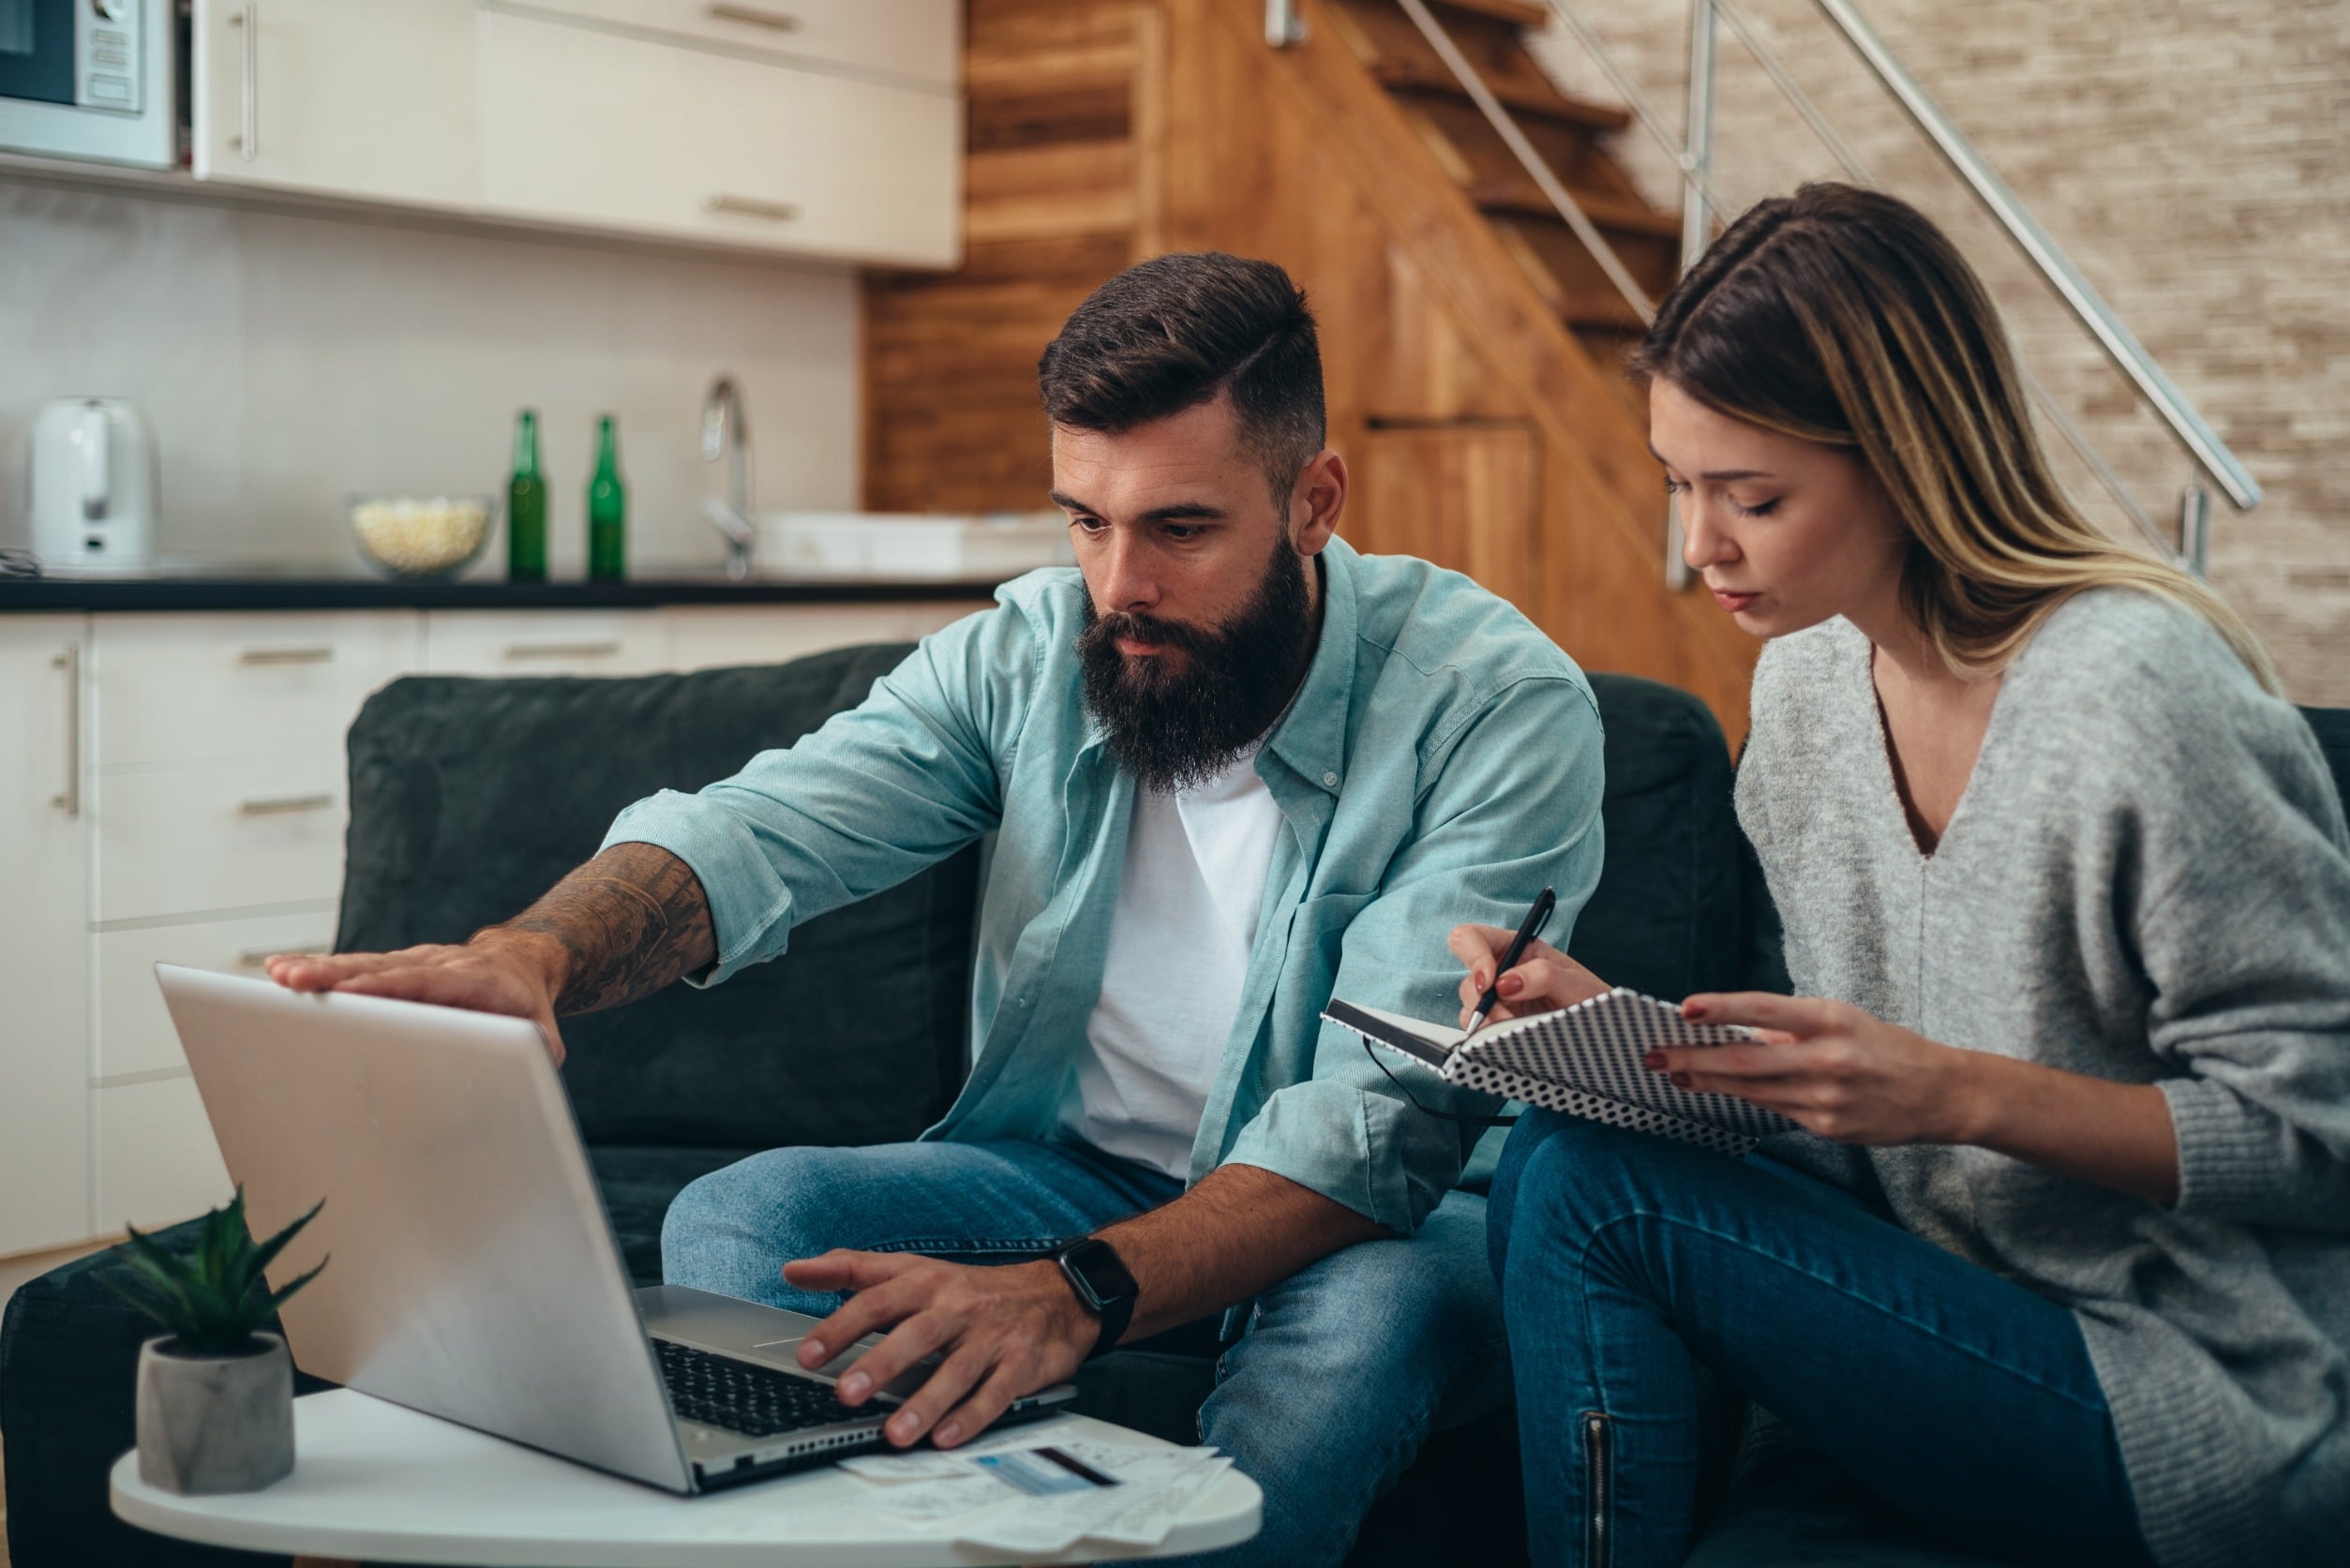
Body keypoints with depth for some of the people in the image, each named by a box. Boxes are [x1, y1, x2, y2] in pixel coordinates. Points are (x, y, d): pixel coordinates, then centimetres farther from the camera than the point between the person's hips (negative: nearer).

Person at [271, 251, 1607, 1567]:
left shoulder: (1500, 707, -19)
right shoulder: (1029, 654, -6)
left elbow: (1384, 1121, -29)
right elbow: (758, 833, -20)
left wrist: (1074, 1293, -45)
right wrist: (531, 954, -44)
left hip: (1371, 1214, -3)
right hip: (1075, 1169, 3)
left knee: (1370, 1301, -38)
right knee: (739, 1219, -20)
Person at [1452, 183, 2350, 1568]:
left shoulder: (2140, 694, -20)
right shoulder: (1808, 677, 5)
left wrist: (1962, 1092, -27)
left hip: (2216, 1412, -8)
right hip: (1972, 1293, 8)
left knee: (1584, 1186, -20)